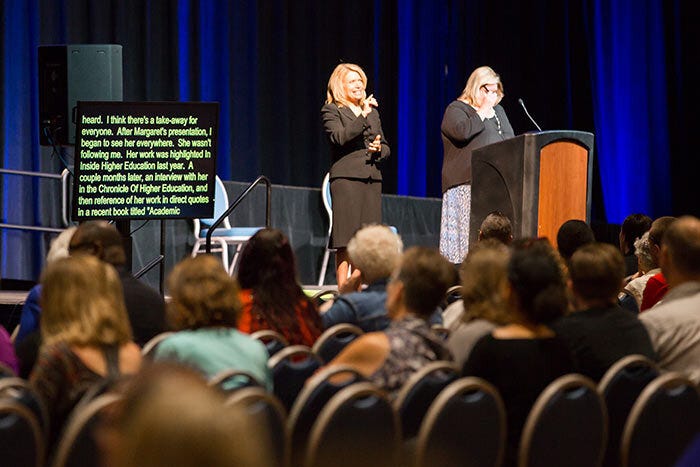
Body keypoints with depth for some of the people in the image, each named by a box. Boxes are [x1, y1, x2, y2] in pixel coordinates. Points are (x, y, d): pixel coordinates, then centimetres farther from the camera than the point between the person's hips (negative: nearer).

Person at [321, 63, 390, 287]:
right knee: (346, 238, -10)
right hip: (346, 178, -6)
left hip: (371, 178, 6)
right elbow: (340, 137, -15)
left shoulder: (372, 113, 21)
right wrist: (363, 116, -23)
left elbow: (386, 147, 24)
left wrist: (379, 149, 1)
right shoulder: (331, 111, 3)